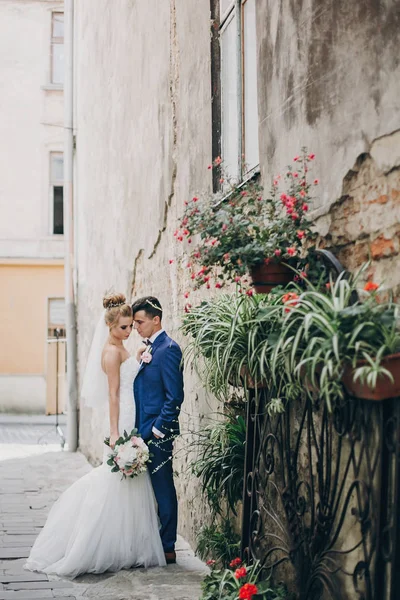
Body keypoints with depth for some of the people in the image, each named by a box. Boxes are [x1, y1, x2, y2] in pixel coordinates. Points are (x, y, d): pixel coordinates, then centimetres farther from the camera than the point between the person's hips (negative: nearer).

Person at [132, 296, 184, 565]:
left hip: (158, 433, -9)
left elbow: (175, 396, -19)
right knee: (151, 489, 14)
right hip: (146, 431, 9)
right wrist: (141, 429, 14)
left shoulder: (168, 348, -14)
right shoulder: (150, 348, 15)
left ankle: (167, 549, 7)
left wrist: (159, 429, -16)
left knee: (163, 489, -1)